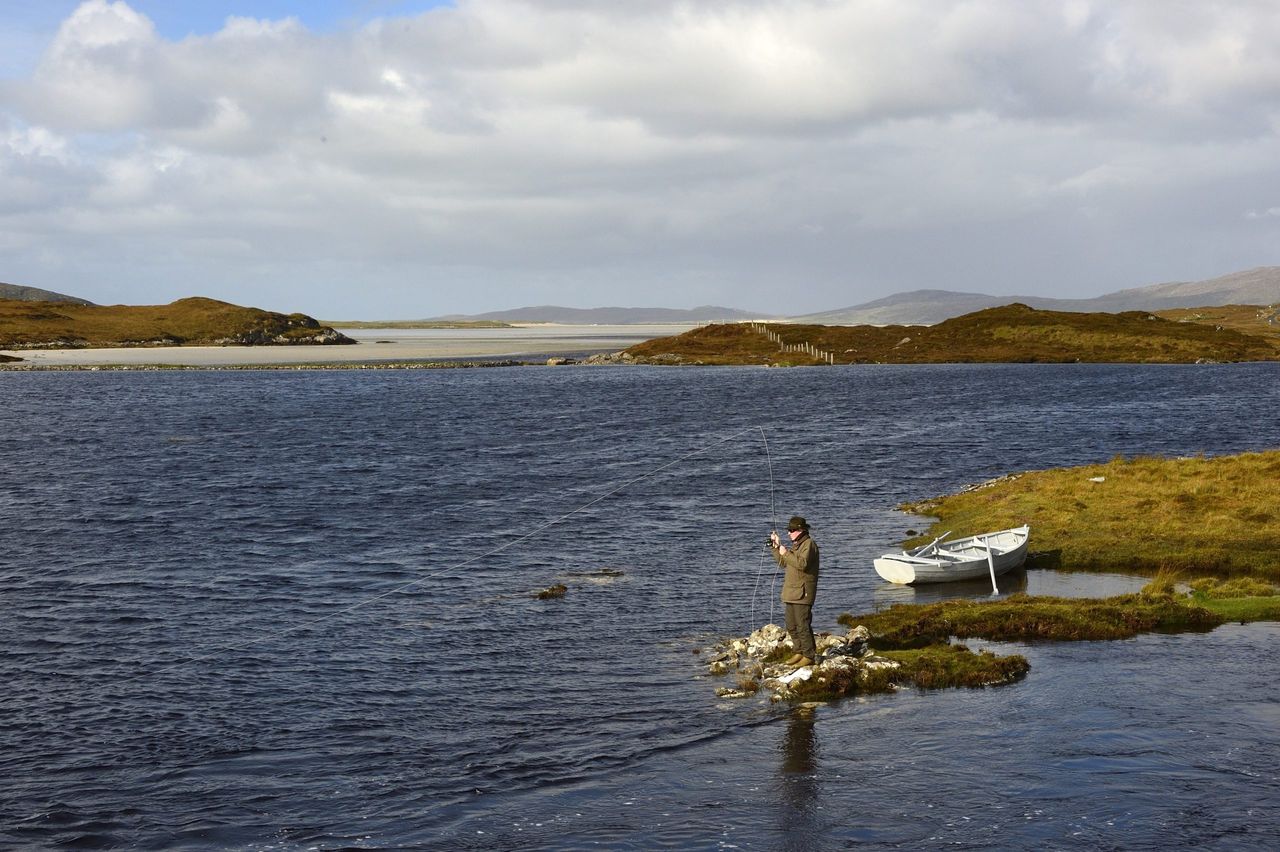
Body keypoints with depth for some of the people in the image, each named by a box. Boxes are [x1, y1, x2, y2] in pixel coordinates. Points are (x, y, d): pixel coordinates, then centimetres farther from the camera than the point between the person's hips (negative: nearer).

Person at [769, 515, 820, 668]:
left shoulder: (809, 544, -11)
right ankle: (799, 653, 21)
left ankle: (809, 656, -7)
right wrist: (777, 547, 14)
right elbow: (784, 563, 23)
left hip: (802, 593, -10)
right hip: (791, 592, 10)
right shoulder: (796, 545, 20)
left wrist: (786, 553, -20)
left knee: (803, 626, -10)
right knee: (791, 626, 13)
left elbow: (802, 563, -26)